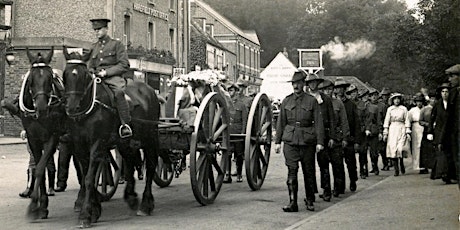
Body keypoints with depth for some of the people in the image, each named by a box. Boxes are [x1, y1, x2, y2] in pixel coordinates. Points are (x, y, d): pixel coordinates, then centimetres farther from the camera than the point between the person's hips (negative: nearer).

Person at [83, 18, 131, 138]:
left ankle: (125, 125, -36)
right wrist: (91, 72, 2)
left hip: (113, 77, -5)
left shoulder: (116, 44, 6)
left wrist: (106, 72, -12)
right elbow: (90, 66, 28)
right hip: (96, 78, 6)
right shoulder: (94, 47, 22)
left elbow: (124, 65, -2)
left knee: (119, 92, -36)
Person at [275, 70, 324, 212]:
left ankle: (310, 201, 22)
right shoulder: (286, 101, 8)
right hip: (290, 140, 1)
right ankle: (292, 203, -7)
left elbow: (318, 122, -1)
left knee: (308, 171, 7)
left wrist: (319, 142, -8)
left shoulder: (311, 101, 2)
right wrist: (277, 141, 6)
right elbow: (281, 122, 11)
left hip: (307, 140, -1)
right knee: (292, 170, -8)